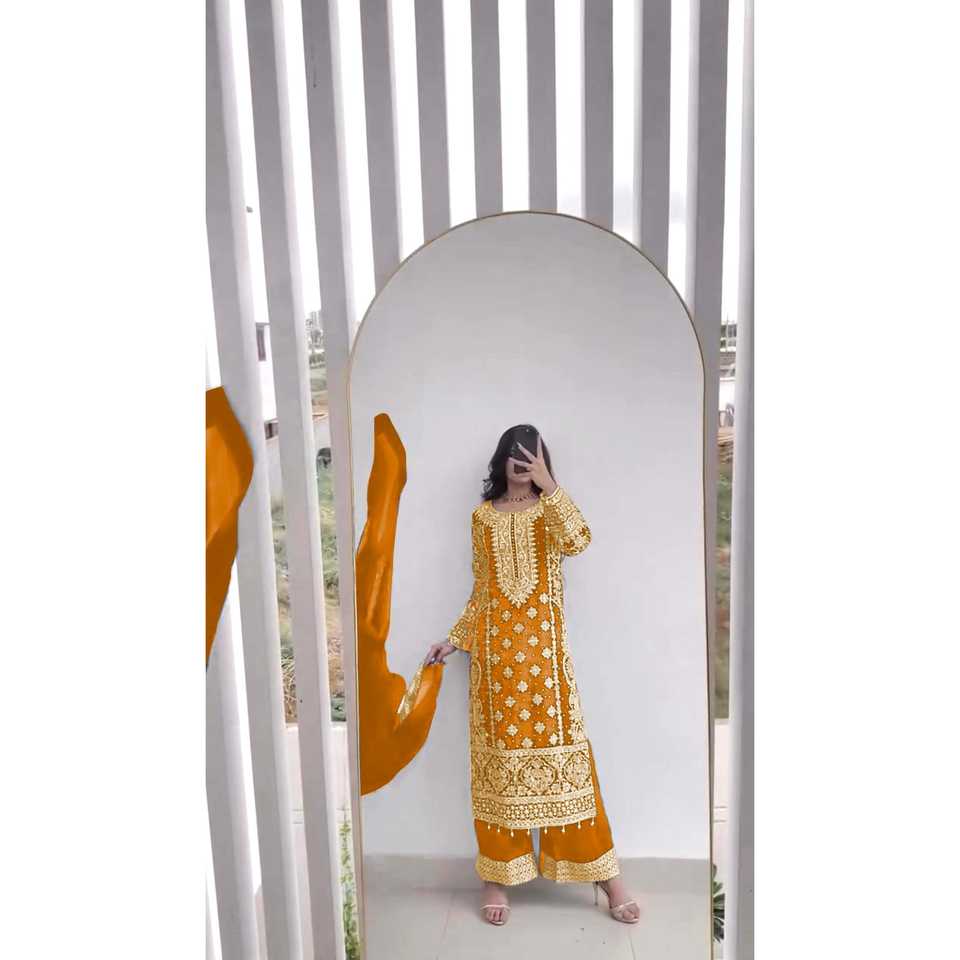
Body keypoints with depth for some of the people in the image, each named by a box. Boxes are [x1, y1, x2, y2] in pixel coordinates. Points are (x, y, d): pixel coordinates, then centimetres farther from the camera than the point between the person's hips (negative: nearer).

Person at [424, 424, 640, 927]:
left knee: (560, 746, 0)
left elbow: (577, 541, -19)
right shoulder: (483, 515, 10)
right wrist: (453, 640, 7)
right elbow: (480, 590, 13)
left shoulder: (549, 508, 5)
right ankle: (497, 875, 18)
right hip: (495, 645, 2)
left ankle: (604, 873, 13)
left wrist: (548, 485, -13)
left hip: (543, 645, -2)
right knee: (499, 752, 6)